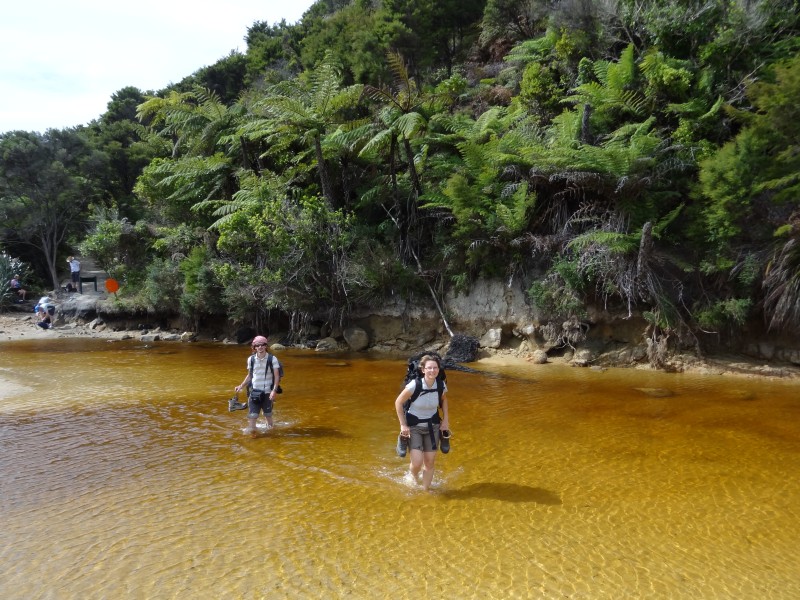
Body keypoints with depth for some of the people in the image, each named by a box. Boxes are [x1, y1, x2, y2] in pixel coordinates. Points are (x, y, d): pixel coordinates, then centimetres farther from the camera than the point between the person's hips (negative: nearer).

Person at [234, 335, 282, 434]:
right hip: (254, 391, 2)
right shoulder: (251, 359, 2)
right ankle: (251, 431, 2)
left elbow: (277, 376, -8)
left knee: (268, 414, 11)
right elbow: (249, 375, 14)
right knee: (252, 415, -5)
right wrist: (241, 386, 6)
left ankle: (270, 428, 33)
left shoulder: (272, 359, -8)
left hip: (267, 392, -2)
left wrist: (274, 390, -17)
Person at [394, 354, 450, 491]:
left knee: (430, 462, 5)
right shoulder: (414, 385, -26)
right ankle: (414, 478, 27)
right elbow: (398, 403, -13)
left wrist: (446, 420, 5)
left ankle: (425, 490, 27)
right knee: (417, 462, -10)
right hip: (414, 426, -3)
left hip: (433, 426, 3)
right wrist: (403, 425, -12)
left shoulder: (441, 386, -13)